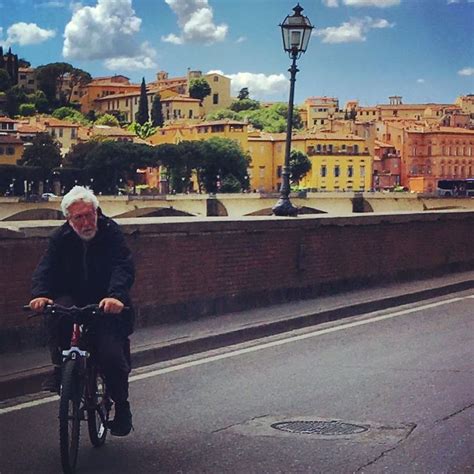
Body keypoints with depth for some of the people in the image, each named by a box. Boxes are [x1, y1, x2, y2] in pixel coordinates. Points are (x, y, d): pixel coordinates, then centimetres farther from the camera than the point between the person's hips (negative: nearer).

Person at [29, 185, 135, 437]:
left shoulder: (111, 232, -10)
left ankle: (122, 407, 8)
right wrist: (40, 293, -34)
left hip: (107, 304, -2)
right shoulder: (60, 238, -3)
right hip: (73, 299, 2)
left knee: (112, 355, -18)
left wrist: (116, 295, -42)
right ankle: (60, 367, -12)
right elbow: (45, 268, -12)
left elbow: (124, 267, -22)